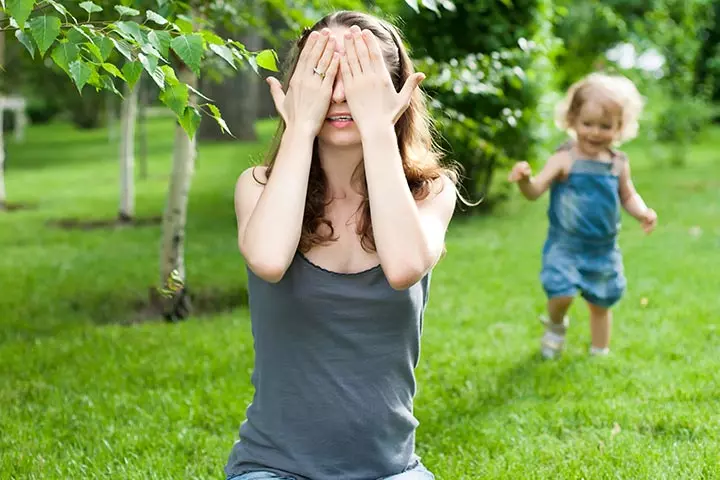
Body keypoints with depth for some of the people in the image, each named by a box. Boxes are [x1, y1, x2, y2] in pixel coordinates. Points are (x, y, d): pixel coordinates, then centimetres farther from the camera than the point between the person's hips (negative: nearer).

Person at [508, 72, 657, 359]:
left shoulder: (618, 163, -2)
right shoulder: (565, 159, -16)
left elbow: (628, 196, 12)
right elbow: (535, 191, -23)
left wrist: (643, 213, -8)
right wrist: (524, 179, -46)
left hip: (603, 248, 4)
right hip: (565, 245, -4)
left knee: (601, 303, 16)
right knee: (561, 292, -22)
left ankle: (600, 352, 36)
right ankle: (556, 325, 13)